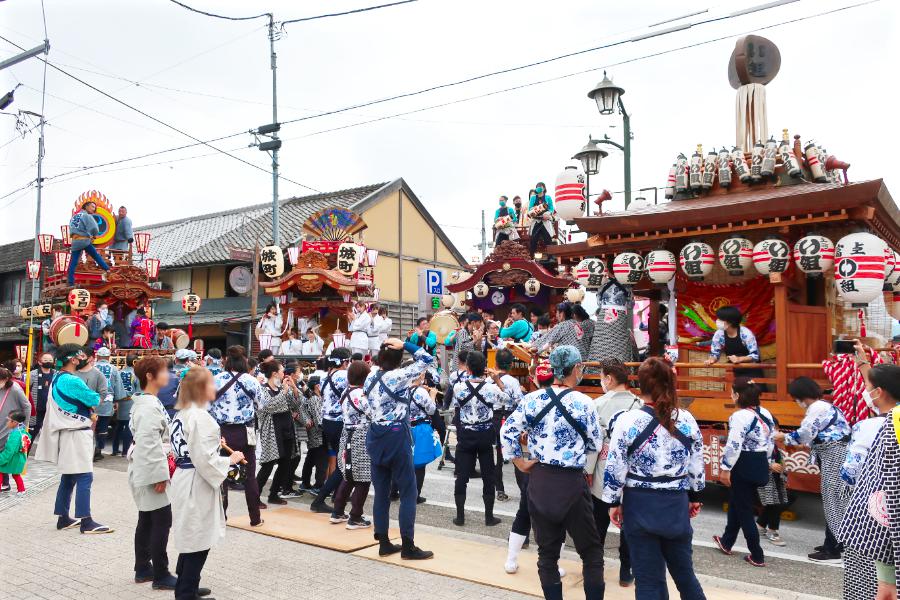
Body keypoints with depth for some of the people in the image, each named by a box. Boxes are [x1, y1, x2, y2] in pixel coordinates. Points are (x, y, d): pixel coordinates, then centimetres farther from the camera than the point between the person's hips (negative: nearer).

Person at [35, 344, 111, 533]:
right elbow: (95, 400, -12)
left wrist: (87, 413, 3)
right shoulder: (73, 381, -19)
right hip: (76, 434, -10)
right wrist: (96, 396, 8)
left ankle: (63, 518, 21)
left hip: (66, 431, 10)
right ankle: (86, 522, -7)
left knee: (68, 477, 14)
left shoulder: (57, 379, 11)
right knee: (84, 477, -8)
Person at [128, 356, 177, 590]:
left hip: (143, 470, 10)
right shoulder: (150, 406, -21)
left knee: (146, 520, 17)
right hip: (151, 471, -10)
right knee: (162, 521, -2)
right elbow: (150, 444, -24)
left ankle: (142, 569, 27)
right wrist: (160, 475, -21)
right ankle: (160, 575, 6)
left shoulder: (144, 402, 12)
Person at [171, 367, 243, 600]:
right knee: (199, 542, 3)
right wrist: (230, 459, -11)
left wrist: (215, 443, 16)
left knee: (190, 538, 22)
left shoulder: (182, 414, 8)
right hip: (197, 484, -10)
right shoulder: (201, 417, -22)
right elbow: (205, 460, -24)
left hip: (184, 479, 10)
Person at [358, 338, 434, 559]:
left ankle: (384, 543, 19)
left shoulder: (370, 377, 4)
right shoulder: (398, 377, -16)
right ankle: (408, 546, 5)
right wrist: (405, 345, -11)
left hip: (375, 436, 7)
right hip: (396, 437, -7)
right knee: (408, 491, 2)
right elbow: (427, 360, -12)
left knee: (381, 491, 12)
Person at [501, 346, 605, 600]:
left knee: (547, 550, 14)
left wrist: (519, 462, 6)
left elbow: (508, 431, -3)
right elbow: (595, 445, -1)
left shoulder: (532, 400, -4)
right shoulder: (584, 403, -11)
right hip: (572, 482, -3)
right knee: (591, 550, 12)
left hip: (539, 480, 3)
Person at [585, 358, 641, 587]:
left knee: (598, 527, 14)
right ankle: (626, 572, 21)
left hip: (603, 477, -1)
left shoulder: (599, 404, -11)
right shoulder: (640, 405, -5)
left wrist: (587, 471, -2)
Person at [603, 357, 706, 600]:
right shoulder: (687, 420, -3)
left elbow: (615, 469, -10)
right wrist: (695, 496, 20)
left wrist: (614, 502, 2)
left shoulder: (627, 421, -13)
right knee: (683, 570, 21)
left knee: (648, 578, 8)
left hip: (640, 505, -3)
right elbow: (697, 465, 6)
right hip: (677, 504, 3)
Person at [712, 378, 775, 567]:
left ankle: (757, 556, 9)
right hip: (761, 464, 9)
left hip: (744, 466, -9)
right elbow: (771, 441, 13)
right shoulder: (766, 413, 7)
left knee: (744, 509, 4)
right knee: (735, 503, 23)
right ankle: (726, 542, 38)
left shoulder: (740, 416, -20)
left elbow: (734, 445, -22)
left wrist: (726, 468, -14)